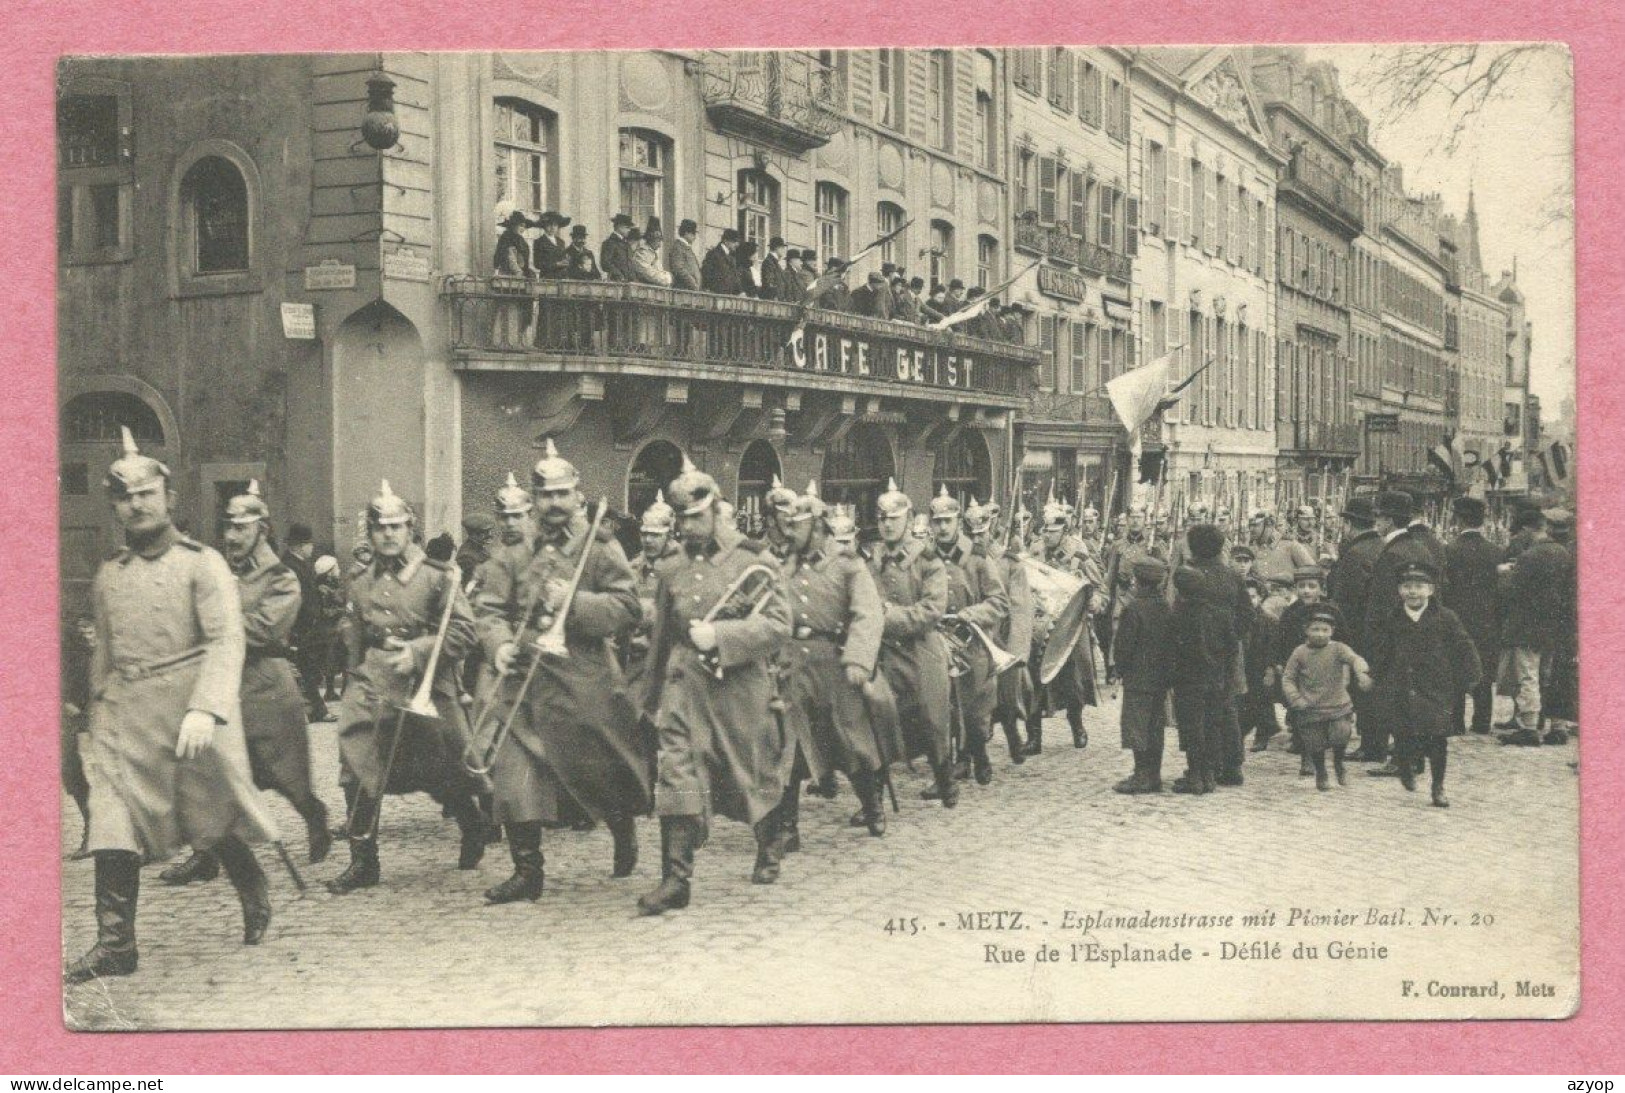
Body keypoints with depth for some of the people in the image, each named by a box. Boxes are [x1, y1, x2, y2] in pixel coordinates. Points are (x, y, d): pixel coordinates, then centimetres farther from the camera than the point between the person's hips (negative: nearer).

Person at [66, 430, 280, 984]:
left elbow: (226, 640, -15)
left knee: (213, 815, 9)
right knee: (111, 823, -7)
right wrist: (97, 715, 21)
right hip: (125, 716, 4)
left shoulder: (202, 563, -4)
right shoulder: (108, 575, 12)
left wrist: (204, 709, -27)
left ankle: (257, 897, 35)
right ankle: (115, 944, -2)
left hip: (190, 713, -4)